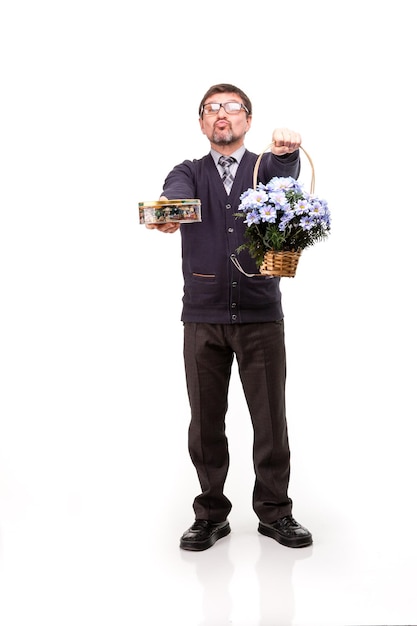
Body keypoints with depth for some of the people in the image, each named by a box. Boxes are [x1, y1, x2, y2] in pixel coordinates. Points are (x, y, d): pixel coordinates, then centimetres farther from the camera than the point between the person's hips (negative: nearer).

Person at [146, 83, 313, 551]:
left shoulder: (267, 167, 10)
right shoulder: (189, 173, 10)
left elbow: (287, 175, -15)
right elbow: (177, 193, -14)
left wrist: (287, 149, -40)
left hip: (261, 314, 0)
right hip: (203, 316, 1)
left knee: (271, 417, 4)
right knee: (206, 420, 6)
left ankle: (274, 512, 19)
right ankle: (211, 514, 20)